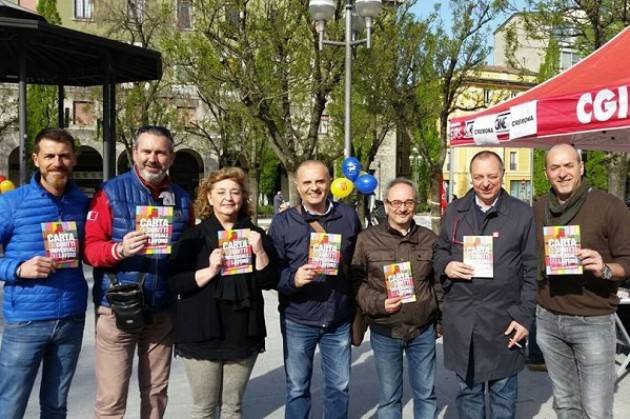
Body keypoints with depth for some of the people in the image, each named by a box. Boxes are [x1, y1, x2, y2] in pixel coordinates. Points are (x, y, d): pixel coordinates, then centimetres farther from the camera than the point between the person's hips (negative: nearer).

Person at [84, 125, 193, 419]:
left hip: (163, 311, 4)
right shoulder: (111, 192, -5)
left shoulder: (182, 199, 7)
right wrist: (119, 250, -29)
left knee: (156, 393, 17)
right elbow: (90, 246, -11)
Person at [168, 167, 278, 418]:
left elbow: (270, 282, 2)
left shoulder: (254, 234, 6)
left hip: (243, 334, 2)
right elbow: (174, 283, -8)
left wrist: (260, 251, -14)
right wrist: (209, 271, -20)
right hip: (202, 334, -2)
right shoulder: (194, 236, -2)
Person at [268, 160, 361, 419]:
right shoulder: (283, 222, -4)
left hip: (339, 321, 2)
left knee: (339, 387, 15)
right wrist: (294, 279, -26)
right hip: (298, 322, -1)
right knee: (297, 389, 11)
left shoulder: (348, 216, 2)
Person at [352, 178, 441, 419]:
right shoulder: (367, 239, -4)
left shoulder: (429, 238, 3)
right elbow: (357, 282, -3)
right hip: (384, 332, -2)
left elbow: (437, 281, 11)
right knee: (388, 398, 12)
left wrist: (442, 319, 10)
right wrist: (379, 303, -18)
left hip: (423, 331, 2)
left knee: (426, 394, 15)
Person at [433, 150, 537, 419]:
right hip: (460, 318, 3)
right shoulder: (454, 211, 7)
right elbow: (439, 251, 16)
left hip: (504, 319, -2)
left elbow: (531, 271, -2)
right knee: (468, 390, 16)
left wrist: (525, 316, -7)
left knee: (503, 392, 12)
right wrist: (445, 266, -7)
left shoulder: (522, 213, -2)